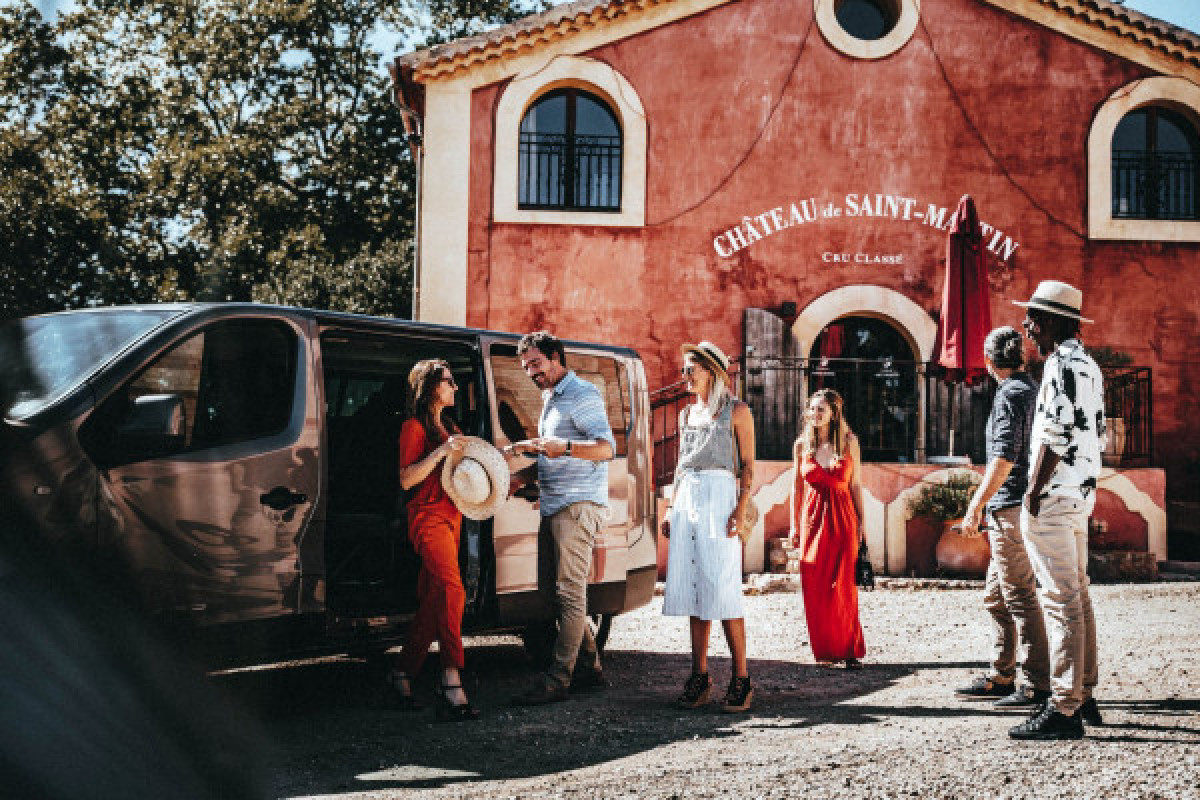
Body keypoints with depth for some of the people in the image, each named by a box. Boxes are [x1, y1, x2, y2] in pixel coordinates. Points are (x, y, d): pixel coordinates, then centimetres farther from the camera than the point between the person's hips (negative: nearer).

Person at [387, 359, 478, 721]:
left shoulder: (449, 427, 23)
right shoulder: (415, 426, -4)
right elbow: (406, 479, -12)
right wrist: (441, 452, -22)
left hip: (451, 516, 9)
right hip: (427, 517, -9)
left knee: (432, 601, 7)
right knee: (451, 589, -25)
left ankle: (404, 672, 18)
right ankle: (452, 685, -32)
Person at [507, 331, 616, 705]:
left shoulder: (582, 395, -9)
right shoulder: (550, 398, 22)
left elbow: (607, 447, -22)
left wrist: (565, 446, -37)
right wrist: (526, 447, 22)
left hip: (578, 506, -11)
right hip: (553, 506, 11)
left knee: (569, 593, -10)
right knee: (552, 588, 11)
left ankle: (557, 680, -11)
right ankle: (589, 668, 18)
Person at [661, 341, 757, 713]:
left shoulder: (736, 411, 1)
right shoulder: (687, 413, 18)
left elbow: (747, 465, -3)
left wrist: (741, 510, -14)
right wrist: (672, 509, 13)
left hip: (720, 496, -6)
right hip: (687, 500, 6)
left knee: (722, 589, -10)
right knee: (693, 587, 3)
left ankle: (741, 678, -5)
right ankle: (699, 675, 7)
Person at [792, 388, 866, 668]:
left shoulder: (849, 443, 3)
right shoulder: (802, 445, 6)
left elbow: (856, 485, 6)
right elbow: (797, 487, 11)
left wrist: (860, 523, 3)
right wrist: (794, 525, 8)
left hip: (842, 519, -1)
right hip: (812, 519, 2)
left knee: (843, 587, -5)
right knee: (814, 588, -2)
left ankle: (849, 651, 6)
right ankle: (825, 650, 10)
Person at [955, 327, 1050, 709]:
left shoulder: (1010, 394, -12)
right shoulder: (1032, 390, 17)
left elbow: (1005, 456, -21)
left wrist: (976, 506, -21)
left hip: (1011, 507, -10)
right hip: (1017, 508, 10)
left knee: (1020, 597, -6)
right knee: (996, 596, 16)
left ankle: (1037, 684, -3)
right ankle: (1001, 677, 21)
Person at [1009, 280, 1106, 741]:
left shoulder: (1062, 363, -14)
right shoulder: (1088, 365, 17)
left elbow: (1056, 435, -21)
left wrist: (1035, 490, -16)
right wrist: (1085, 487, 20)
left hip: (1054, 496, -10)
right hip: (1082, 494, 11)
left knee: (1060, 600, -10)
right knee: (1077, 596, 16)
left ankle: (1063, 710, -9)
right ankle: (1083, 697, 24)